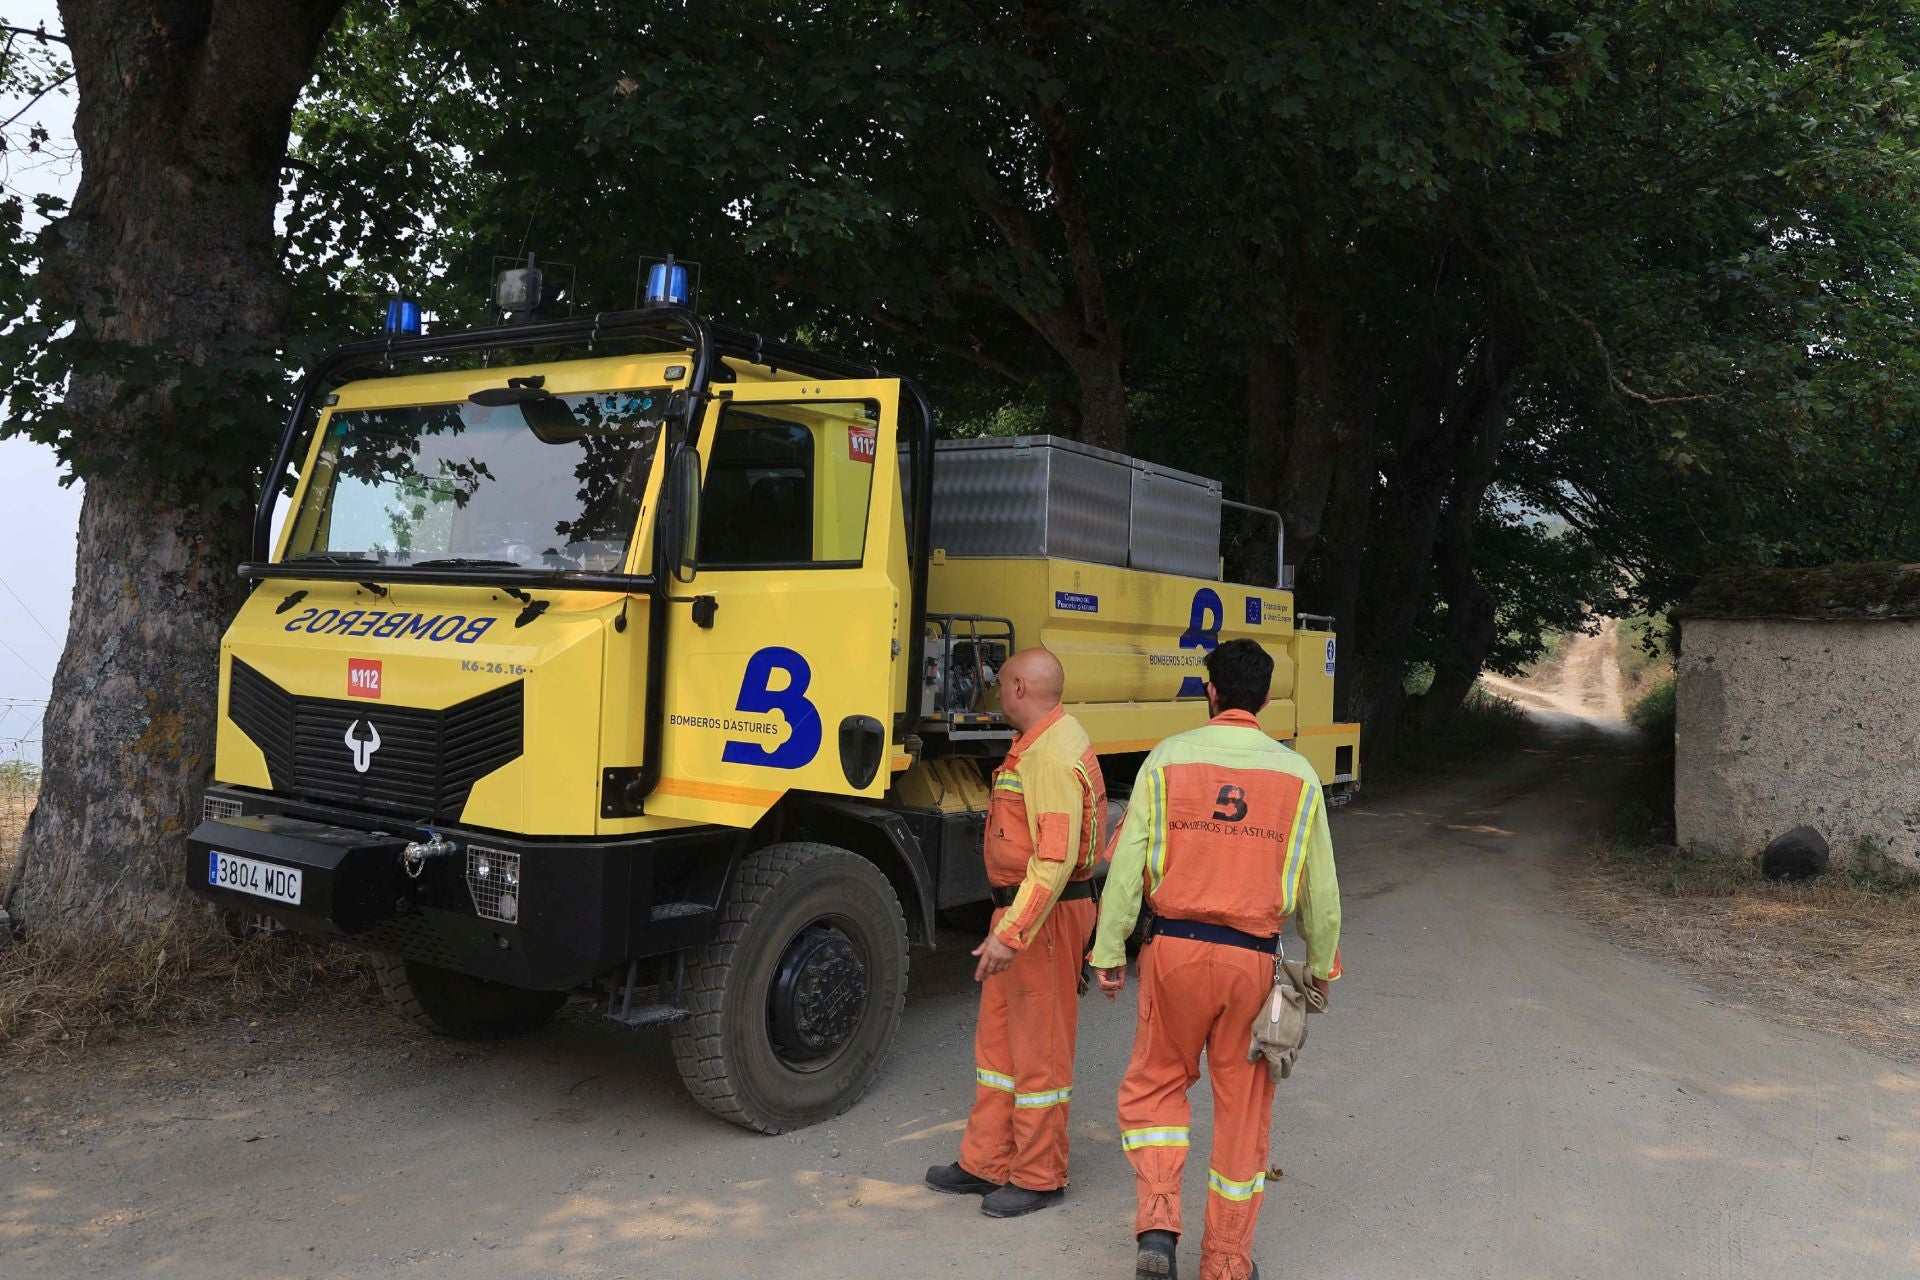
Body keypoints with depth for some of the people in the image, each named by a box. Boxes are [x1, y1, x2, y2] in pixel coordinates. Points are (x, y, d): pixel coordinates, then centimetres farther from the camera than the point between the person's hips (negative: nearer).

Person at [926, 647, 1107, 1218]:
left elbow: (1055, 859, -29)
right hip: (1021, 907, 11)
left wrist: (1011, 933, -31)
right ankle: (986, 1163, 27)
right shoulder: (1045, 742, 13)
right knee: (997, 1036, 16)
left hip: (1046, 914, -11)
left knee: (1039, 1047, 1)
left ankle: (1039, 1177, 15)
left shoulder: (1051, 756, -22)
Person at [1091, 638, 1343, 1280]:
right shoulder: (1296, 774, 1)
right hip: (1254, 959, 1)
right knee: (1243, 1106, 13)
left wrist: (1109, 953, 3)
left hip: (1175, 948, -1)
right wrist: (1323, 964, 20)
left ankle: (1157, 1223, 2)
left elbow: (1128, 864, -5)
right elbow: (1320, 888, 6)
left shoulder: (1168, 758, -4)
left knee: (1154, 1085, 18)